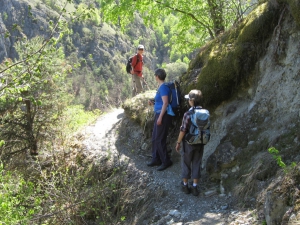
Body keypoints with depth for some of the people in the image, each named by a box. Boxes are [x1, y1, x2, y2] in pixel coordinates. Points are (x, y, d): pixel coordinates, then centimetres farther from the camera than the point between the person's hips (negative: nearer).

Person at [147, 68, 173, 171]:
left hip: (163, 116, -10)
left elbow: (165, 103, -21)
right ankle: (156, 159, 23)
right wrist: (153, 103, 10)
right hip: (159, 115, 10)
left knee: (160, 139, -6)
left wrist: (160, 117, -22)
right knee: (155, 138, 14)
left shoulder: (163, 87, -16)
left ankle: (166, 161, 3)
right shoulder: (160, 87, 14)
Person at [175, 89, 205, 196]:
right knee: (196, 164, 13)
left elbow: (183, 131, -17)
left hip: (188, 143, -4)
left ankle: (185, 185, 25)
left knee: (186, 164, 13)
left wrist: (178, 143, -4)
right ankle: (195, 187, 18)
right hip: (200, 143, 4)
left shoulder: (188, 114, -21)